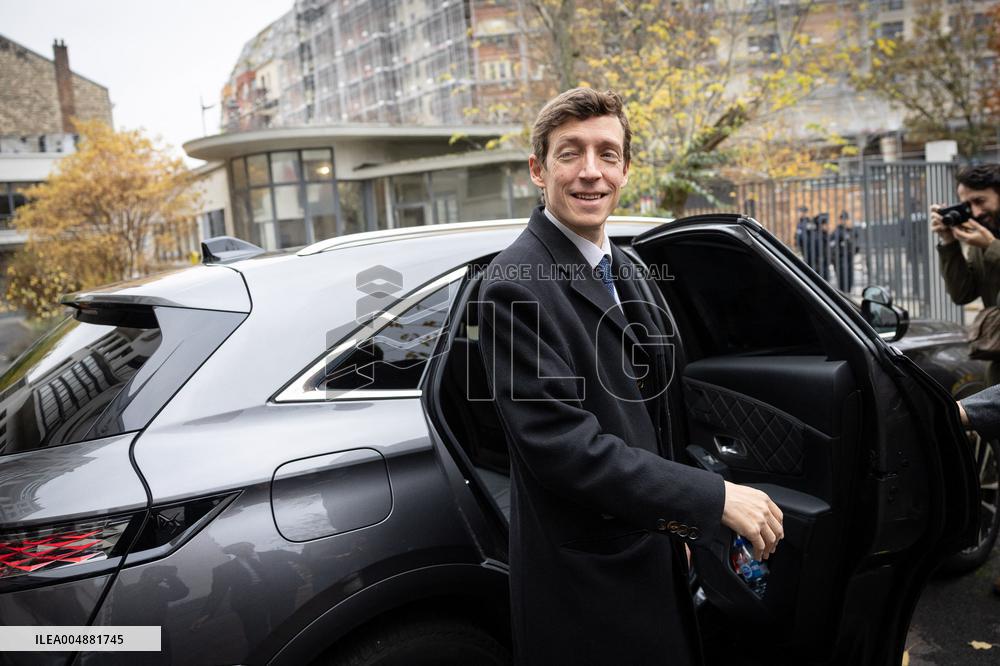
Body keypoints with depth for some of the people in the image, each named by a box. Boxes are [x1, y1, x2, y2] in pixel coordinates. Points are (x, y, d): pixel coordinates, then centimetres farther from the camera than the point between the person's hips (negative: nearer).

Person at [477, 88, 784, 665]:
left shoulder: (625, 270, 7)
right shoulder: (517, 287, -21)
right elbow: (562, 444, -28)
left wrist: (676, 527, 14)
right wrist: (714, 499, -25)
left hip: (652, 556, 8)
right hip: (586, 583, -8)